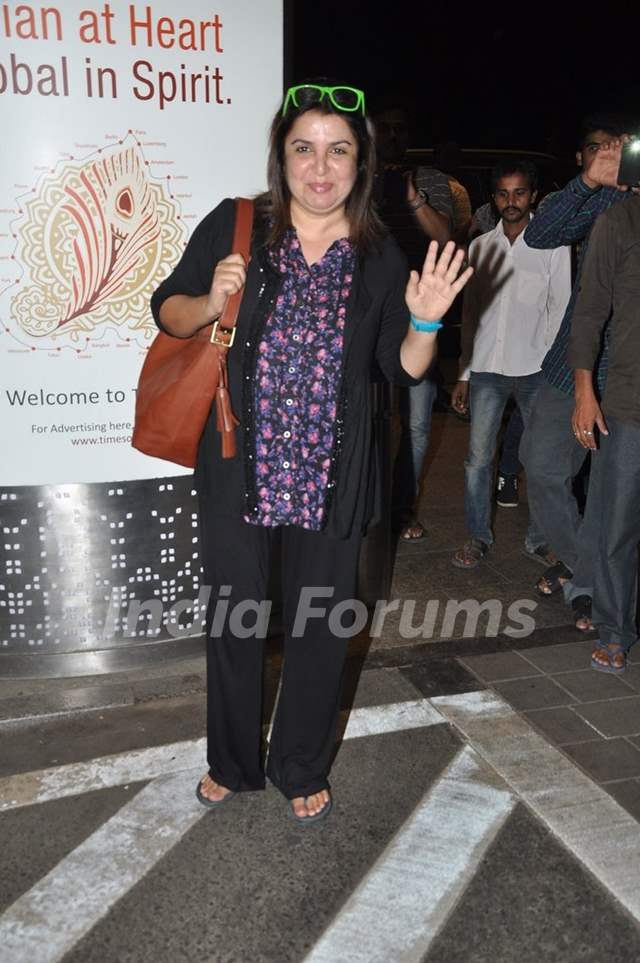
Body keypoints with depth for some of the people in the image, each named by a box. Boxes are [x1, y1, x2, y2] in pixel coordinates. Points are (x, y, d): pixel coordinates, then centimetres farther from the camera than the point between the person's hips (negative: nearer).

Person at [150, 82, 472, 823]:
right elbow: (167, 310, 5)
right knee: (232, 621, 13)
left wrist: (426, 319, -14)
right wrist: (210, 303, -16)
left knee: (321, 627, 13)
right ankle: (232, 764, 39)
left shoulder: (379, 257, 3)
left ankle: (301, 769, 38)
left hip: (331, 478, 1)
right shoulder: (233, 226, -1)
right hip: (237, 469, 0)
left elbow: (404, 369, 5)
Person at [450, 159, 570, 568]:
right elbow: (471, 312, 13)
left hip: (535, 369, -2)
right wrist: (464, 372, 10)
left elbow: (560, 309, 1)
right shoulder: (480, 246, 11)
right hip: (486, 369, 2)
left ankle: (539, 540, 15)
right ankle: (479, 537, 16)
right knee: (478, 460, 2)